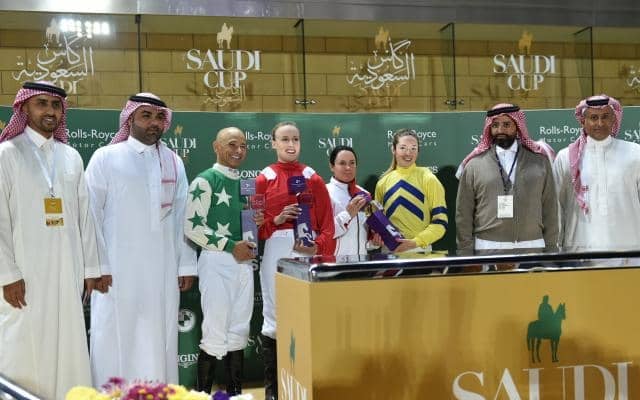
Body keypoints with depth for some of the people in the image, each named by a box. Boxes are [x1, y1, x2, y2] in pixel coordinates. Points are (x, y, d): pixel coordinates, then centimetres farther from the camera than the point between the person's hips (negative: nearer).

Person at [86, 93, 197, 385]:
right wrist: (97, 265, -8)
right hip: (118, 268, -3)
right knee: (116, 338, 1)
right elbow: (91, 215, -2)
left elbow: (182, 217, 10)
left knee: (159, 338, 6)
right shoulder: (106, 158, 0)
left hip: (163, 270, 3)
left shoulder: (174, 163, 11)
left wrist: (186, 264, 7)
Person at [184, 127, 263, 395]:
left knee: (239, 331, 11)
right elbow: (192, 226, -14)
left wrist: (256, 221, 2)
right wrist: (231, 246, -17)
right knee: (215, 332, -5)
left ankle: (235, 392, 20)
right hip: (217, 262, -7)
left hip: (243, 262, 7)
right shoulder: (205, 181, -7)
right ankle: (203, 393, 6)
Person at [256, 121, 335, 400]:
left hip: (308, 252, 1)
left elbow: (326, 223, 4)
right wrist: (276, 219, -15)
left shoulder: (313, 179, 8)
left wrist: (318, 247, -11)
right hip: (275, 252, -1)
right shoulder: (263, 179, 5)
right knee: (275, 317, 1)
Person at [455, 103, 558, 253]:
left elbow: (550, 208, 8)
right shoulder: (474, 164, 3)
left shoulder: (539, 160, 7)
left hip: (532, 248, 2)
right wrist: (466, 253, 0)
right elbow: (463, 213, 3)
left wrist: (550, 249, 5)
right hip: (487, 249, -1)